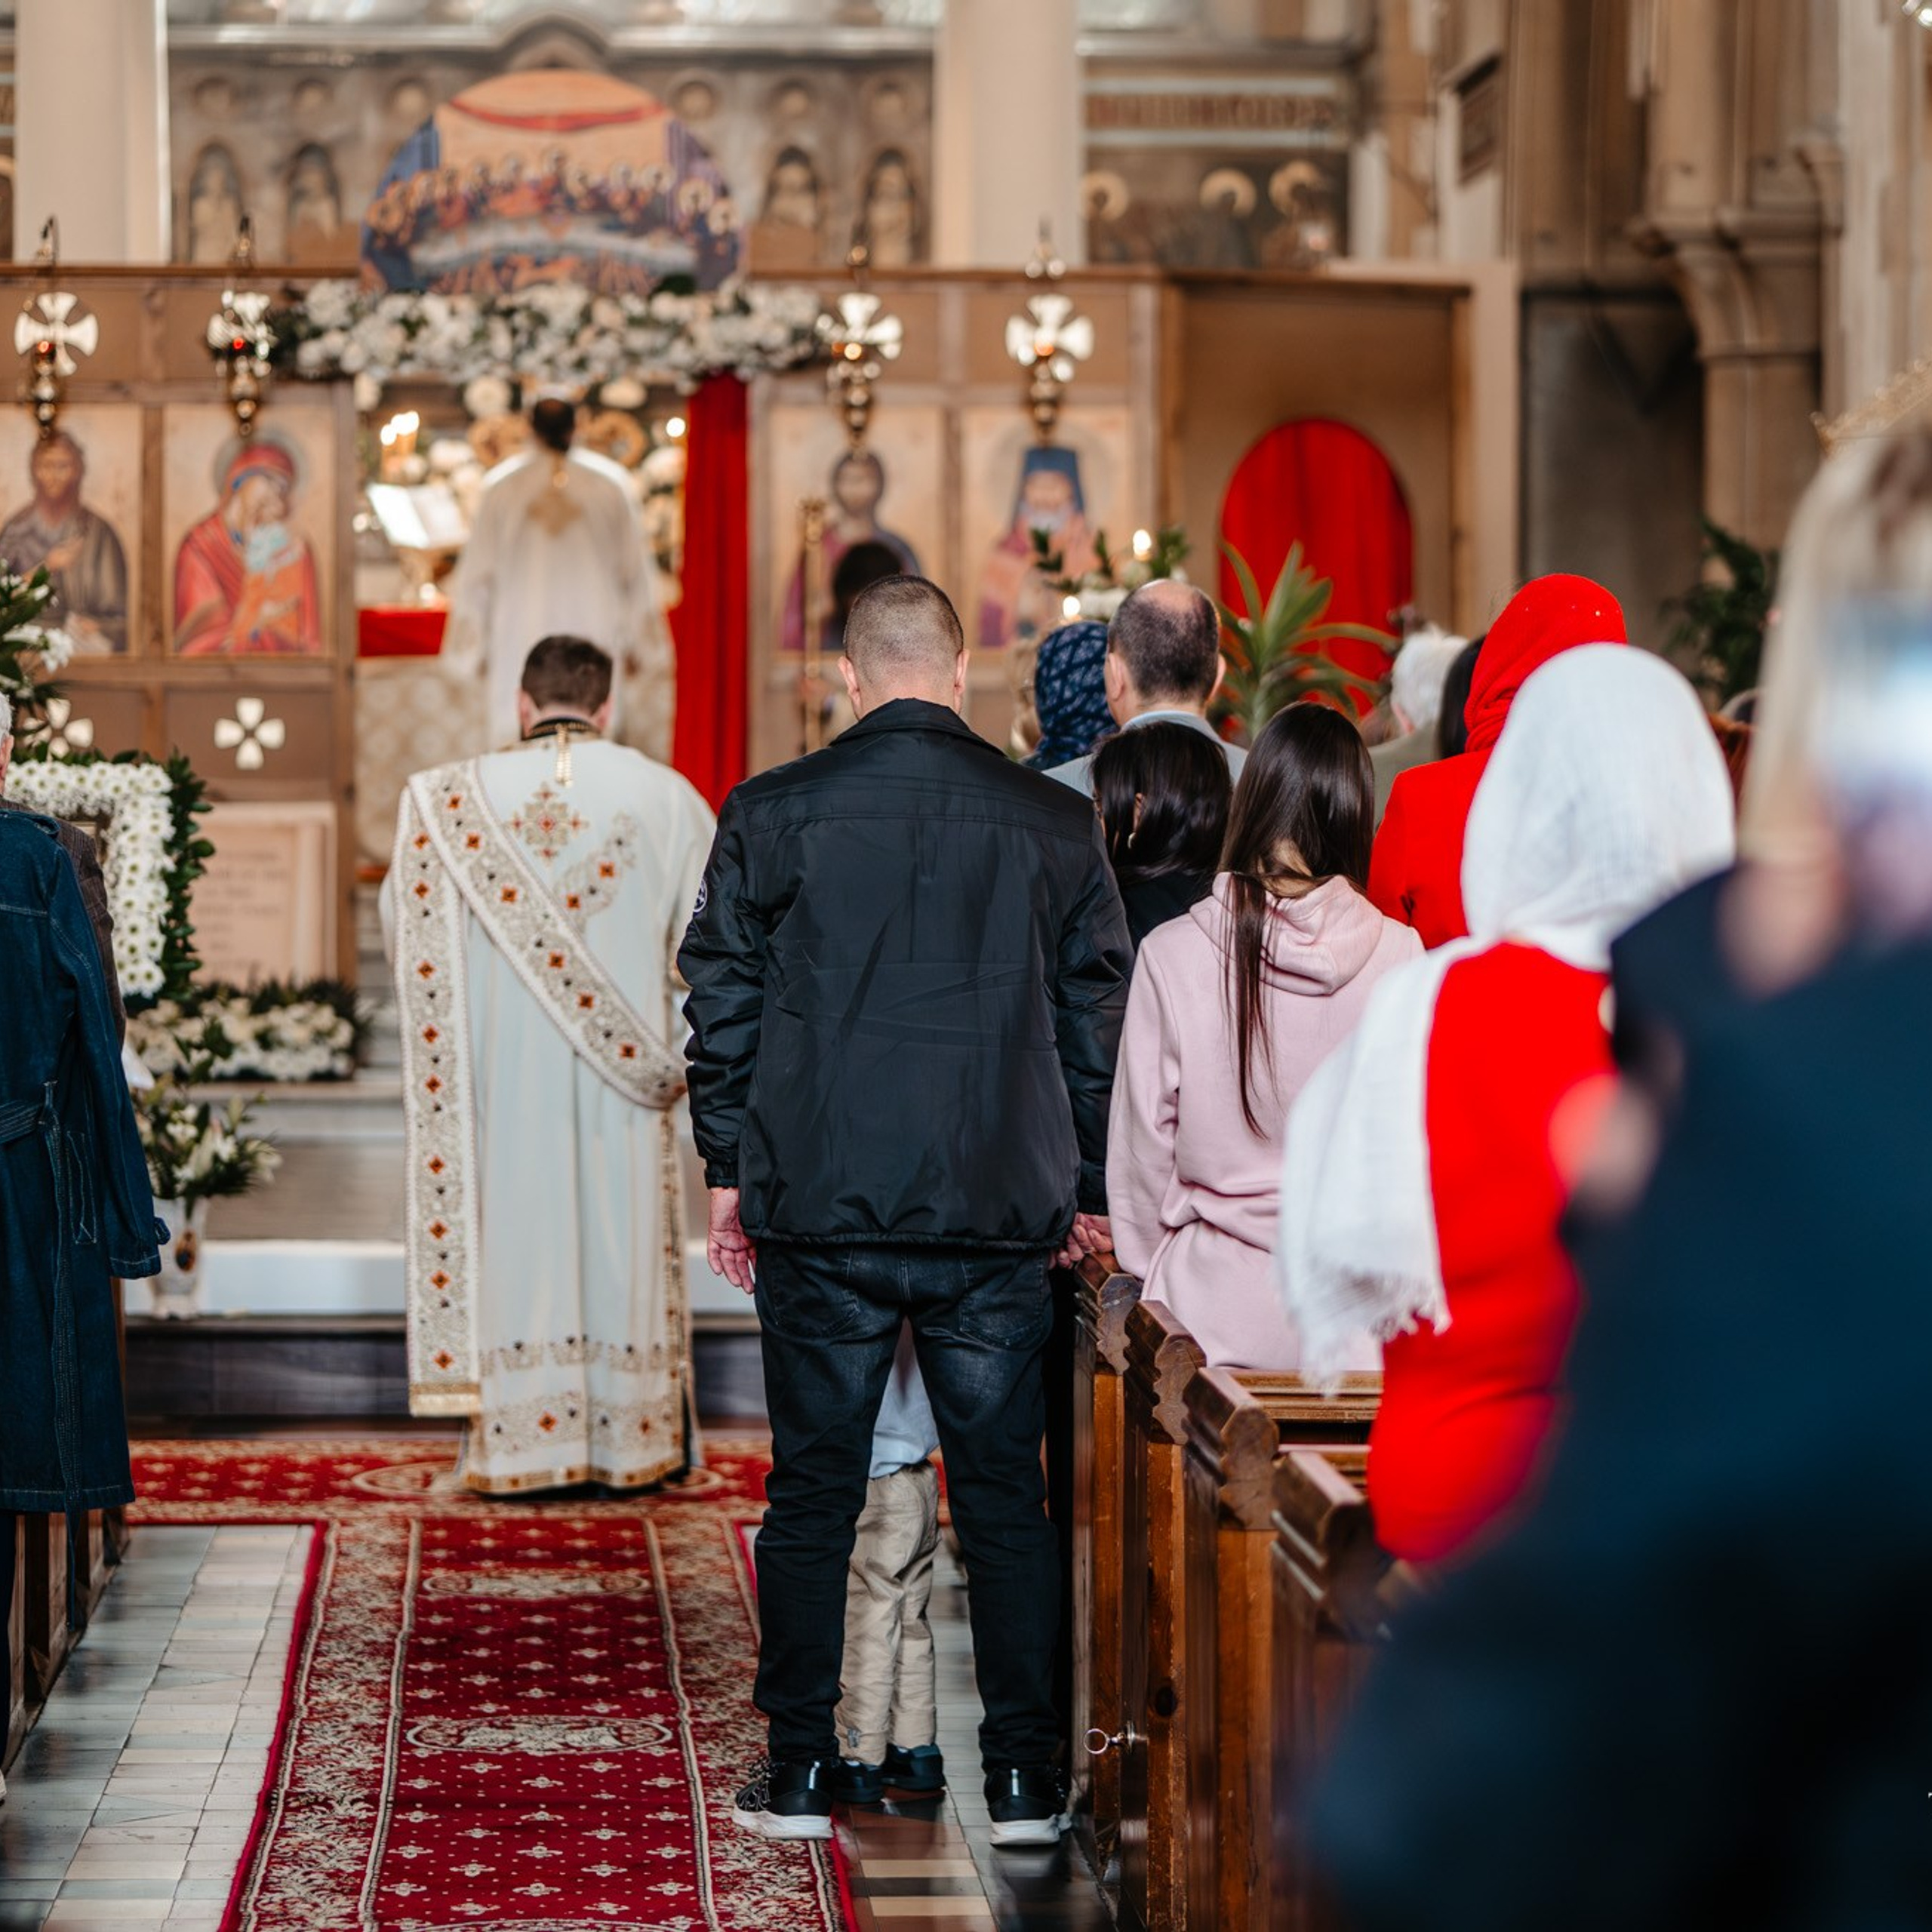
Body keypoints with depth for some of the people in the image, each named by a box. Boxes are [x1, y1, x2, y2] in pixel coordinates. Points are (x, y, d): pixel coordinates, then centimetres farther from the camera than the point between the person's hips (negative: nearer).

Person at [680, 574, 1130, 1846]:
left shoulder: (771, 815, -1)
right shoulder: (1056, 824, 1)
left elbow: (723, 1006, 3)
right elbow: (1097, 1018, 7)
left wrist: (729, 1176, 12)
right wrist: (1092, 1192, 16)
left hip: (820, 1210, 0)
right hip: (1001, 1215, 1)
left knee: (813, 1491, 8)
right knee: (1005, 1493, 8)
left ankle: (800, 1775, 11)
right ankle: (1024, 1779, 9)